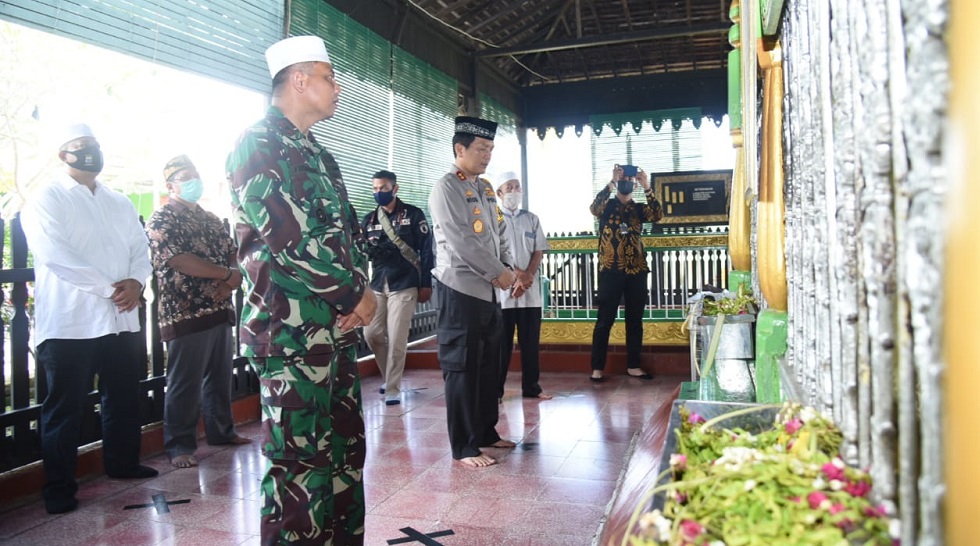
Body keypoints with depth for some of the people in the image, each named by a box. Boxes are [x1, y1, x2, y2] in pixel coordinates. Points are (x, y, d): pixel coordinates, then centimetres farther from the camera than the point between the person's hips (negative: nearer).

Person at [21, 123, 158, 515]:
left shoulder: (121, 203, 17)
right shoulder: (47, 200, -1)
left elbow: (140, 249, 11)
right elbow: (55, 256, -14)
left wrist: (136, 282, -10)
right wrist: (110, 288, -17)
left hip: (121, 318, 6)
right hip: (69, 321, -5)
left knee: (124, 398, 13)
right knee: (65, 407, 1)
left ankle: (122, 464, 30)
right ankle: (59, 488, 12)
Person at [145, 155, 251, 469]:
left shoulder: (211, 219, 17)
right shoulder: (161, 220, -5)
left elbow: (233, 254, 13)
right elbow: (180, 262, -18)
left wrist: (230, 282, -9)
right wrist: (229, 274, -13)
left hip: (220, 310, 7)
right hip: (186, 314, -7)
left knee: (220, 378, 15)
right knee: (184, 384, -1)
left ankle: (221, 431, 28)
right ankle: (179, 445, 8)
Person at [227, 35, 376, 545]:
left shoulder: (318, 154, 19)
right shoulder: (258, 144, -8)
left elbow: (347, 229, 18)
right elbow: (290, 237, -19)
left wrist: (361, 287, -1)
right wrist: (356, 294, -11)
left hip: (337, 325, 9)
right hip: (291, 329, -9)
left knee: (345, 449, 15)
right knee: (301, 462, -2)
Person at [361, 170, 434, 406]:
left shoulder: (413, 215, 1)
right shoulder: (369, 219, 11)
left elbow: (426, 250, 0)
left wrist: (426, 284, -4)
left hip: (404, 285, -4)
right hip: (377, 285, 4)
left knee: (396, 339, -5)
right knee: (372, 334, 4)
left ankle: (393, 389, 6)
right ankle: (390, 377, 26)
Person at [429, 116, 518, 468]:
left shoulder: (486, 188, 16)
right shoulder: (445, 189, -11)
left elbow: (500, 233, 16)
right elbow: (462, 242, -18)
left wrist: (508, 269, 0)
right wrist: (498, 272, -12)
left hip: (488, 289, 8)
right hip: (459, 289, -8)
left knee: (488, 364, 14)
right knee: (461, 368, -2)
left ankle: (486, 432, 28)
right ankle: (464, 447, 6)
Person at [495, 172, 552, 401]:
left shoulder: (532, 219, 12)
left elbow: (539, 251, 6)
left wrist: (526, 278, -9)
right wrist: (517, 275, -15)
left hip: (530, 290, 3)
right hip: (502, 289, -3)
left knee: (530, 341, 6)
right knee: (501, 342, 0)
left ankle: (531, 387, 14)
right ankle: (495, 389, 7)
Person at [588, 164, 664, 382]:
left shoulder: (639, 208, 12)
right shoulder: (607, 205, 5)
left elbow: (658, 215, -8)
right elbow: (594, 208, -18)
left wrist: (646, 187, -15)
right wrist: (612, 182, -22)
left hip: (637, 270, 3)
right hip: (611, 270, -3)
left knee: (635, 320, 7)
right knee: (605, 319, -1)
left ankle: (633, 366, 17)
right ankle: (597, 368, 3)